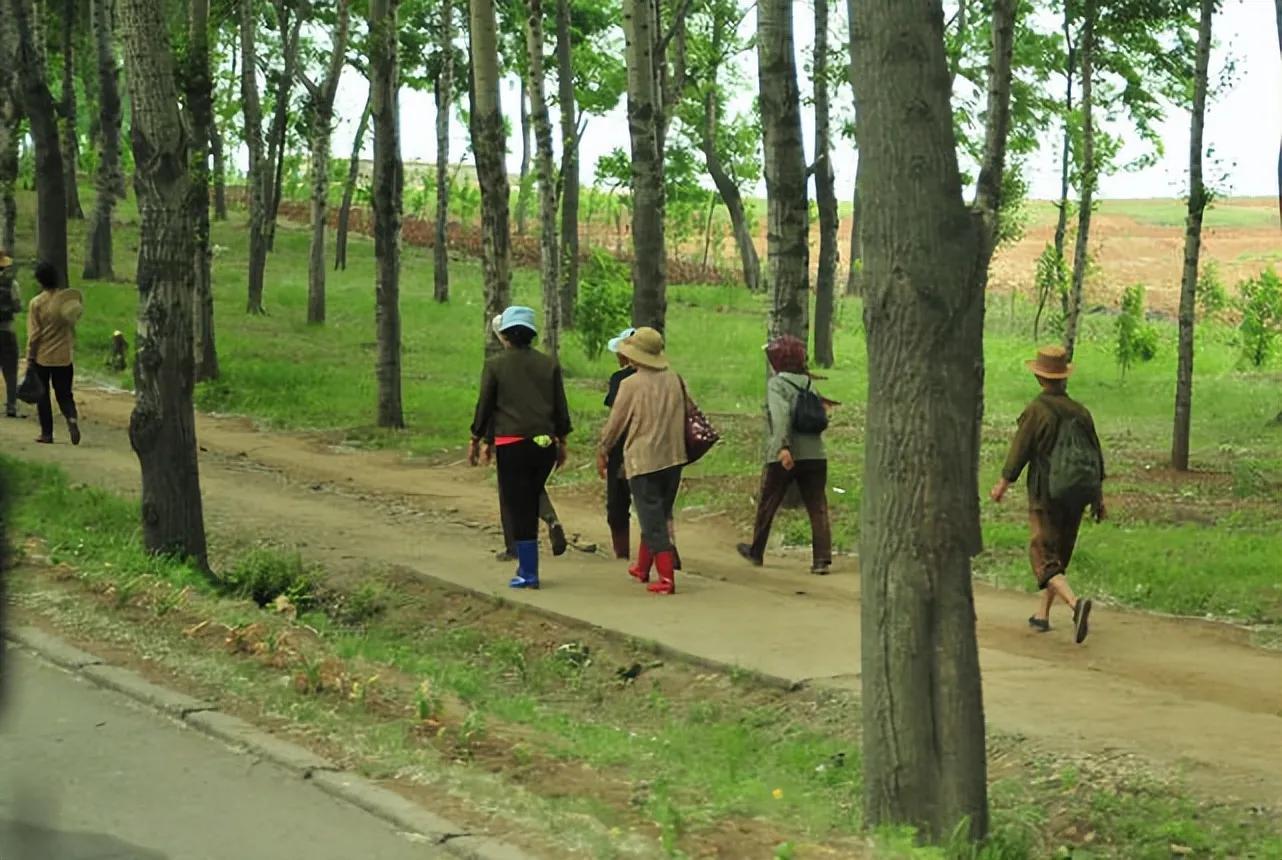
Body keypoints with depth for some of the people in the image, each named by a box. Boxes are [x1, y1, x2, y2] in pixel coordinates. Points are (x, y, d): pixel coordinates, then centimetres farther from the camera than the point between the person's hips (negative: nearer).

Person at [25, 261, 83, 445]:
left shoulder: (36, 303, -10)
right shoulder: (71, 296, -4)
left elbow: (34, 335, -9)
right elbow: (77, 316, 5)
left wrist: (30, 358, -2)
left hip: (42, 357, -2)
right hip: (65, 356, 2)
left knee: (42, 395, 11)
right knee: (64, 394, 10)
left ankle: (47, 433, 11)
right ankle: (71, 417, -18)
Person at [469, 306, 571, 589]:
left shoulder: (495, 365, -4)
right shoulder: (549, 364, 6)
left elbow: (484, 406, 1)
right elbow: (561, 407, 10)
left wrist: (476, 441, 12)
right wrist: (561, 441, 20)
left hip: (511, 444, -4)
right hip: (545, 443, 4)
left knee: (518, 508, 0)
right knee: (531, 503, 17)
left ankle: (528, 574, 0)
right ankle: (527, 564, 18)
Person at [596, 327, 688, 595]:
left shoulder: (631, 385, -12)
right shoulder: (675, 380, 2)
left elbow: (615, 422, -3)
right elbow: (685, 417, 11)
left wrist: (602, 451, 11)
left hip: (642, 460, -6)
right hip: (673, 458, 6)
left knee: (653, 520, -3)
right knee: (658, 515, 19)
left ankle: (667, 578, -11)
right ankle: (643, 567, 32)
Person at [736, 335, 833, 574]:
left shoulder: (777, 383, -7)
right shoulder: (809, 384, 11)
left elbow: (781, 413, -22)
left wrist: (783, 447, -31)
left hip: (784, 456, -4)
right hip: (815, 455, 4)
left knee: (766, 506, 14)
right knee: (818, 508, 2)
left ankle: (756, 552, 29)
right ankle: (822, 559, -8)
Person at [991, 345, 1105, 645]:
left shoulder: (1037, 411, -13)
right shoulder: (1080, 412, 4)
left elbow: (1019, 452, -9)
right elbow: (1096, 457, 8)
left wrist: (1002, 486, 7)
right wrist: (1099, 497, 17)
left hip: (1047, 496, -6)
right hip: (1077, 496, 6)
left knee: (1045, 558, -6)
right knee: (1059, 554, 19)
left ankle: (1075, 602, -30)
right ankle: (1042, 615, 26)